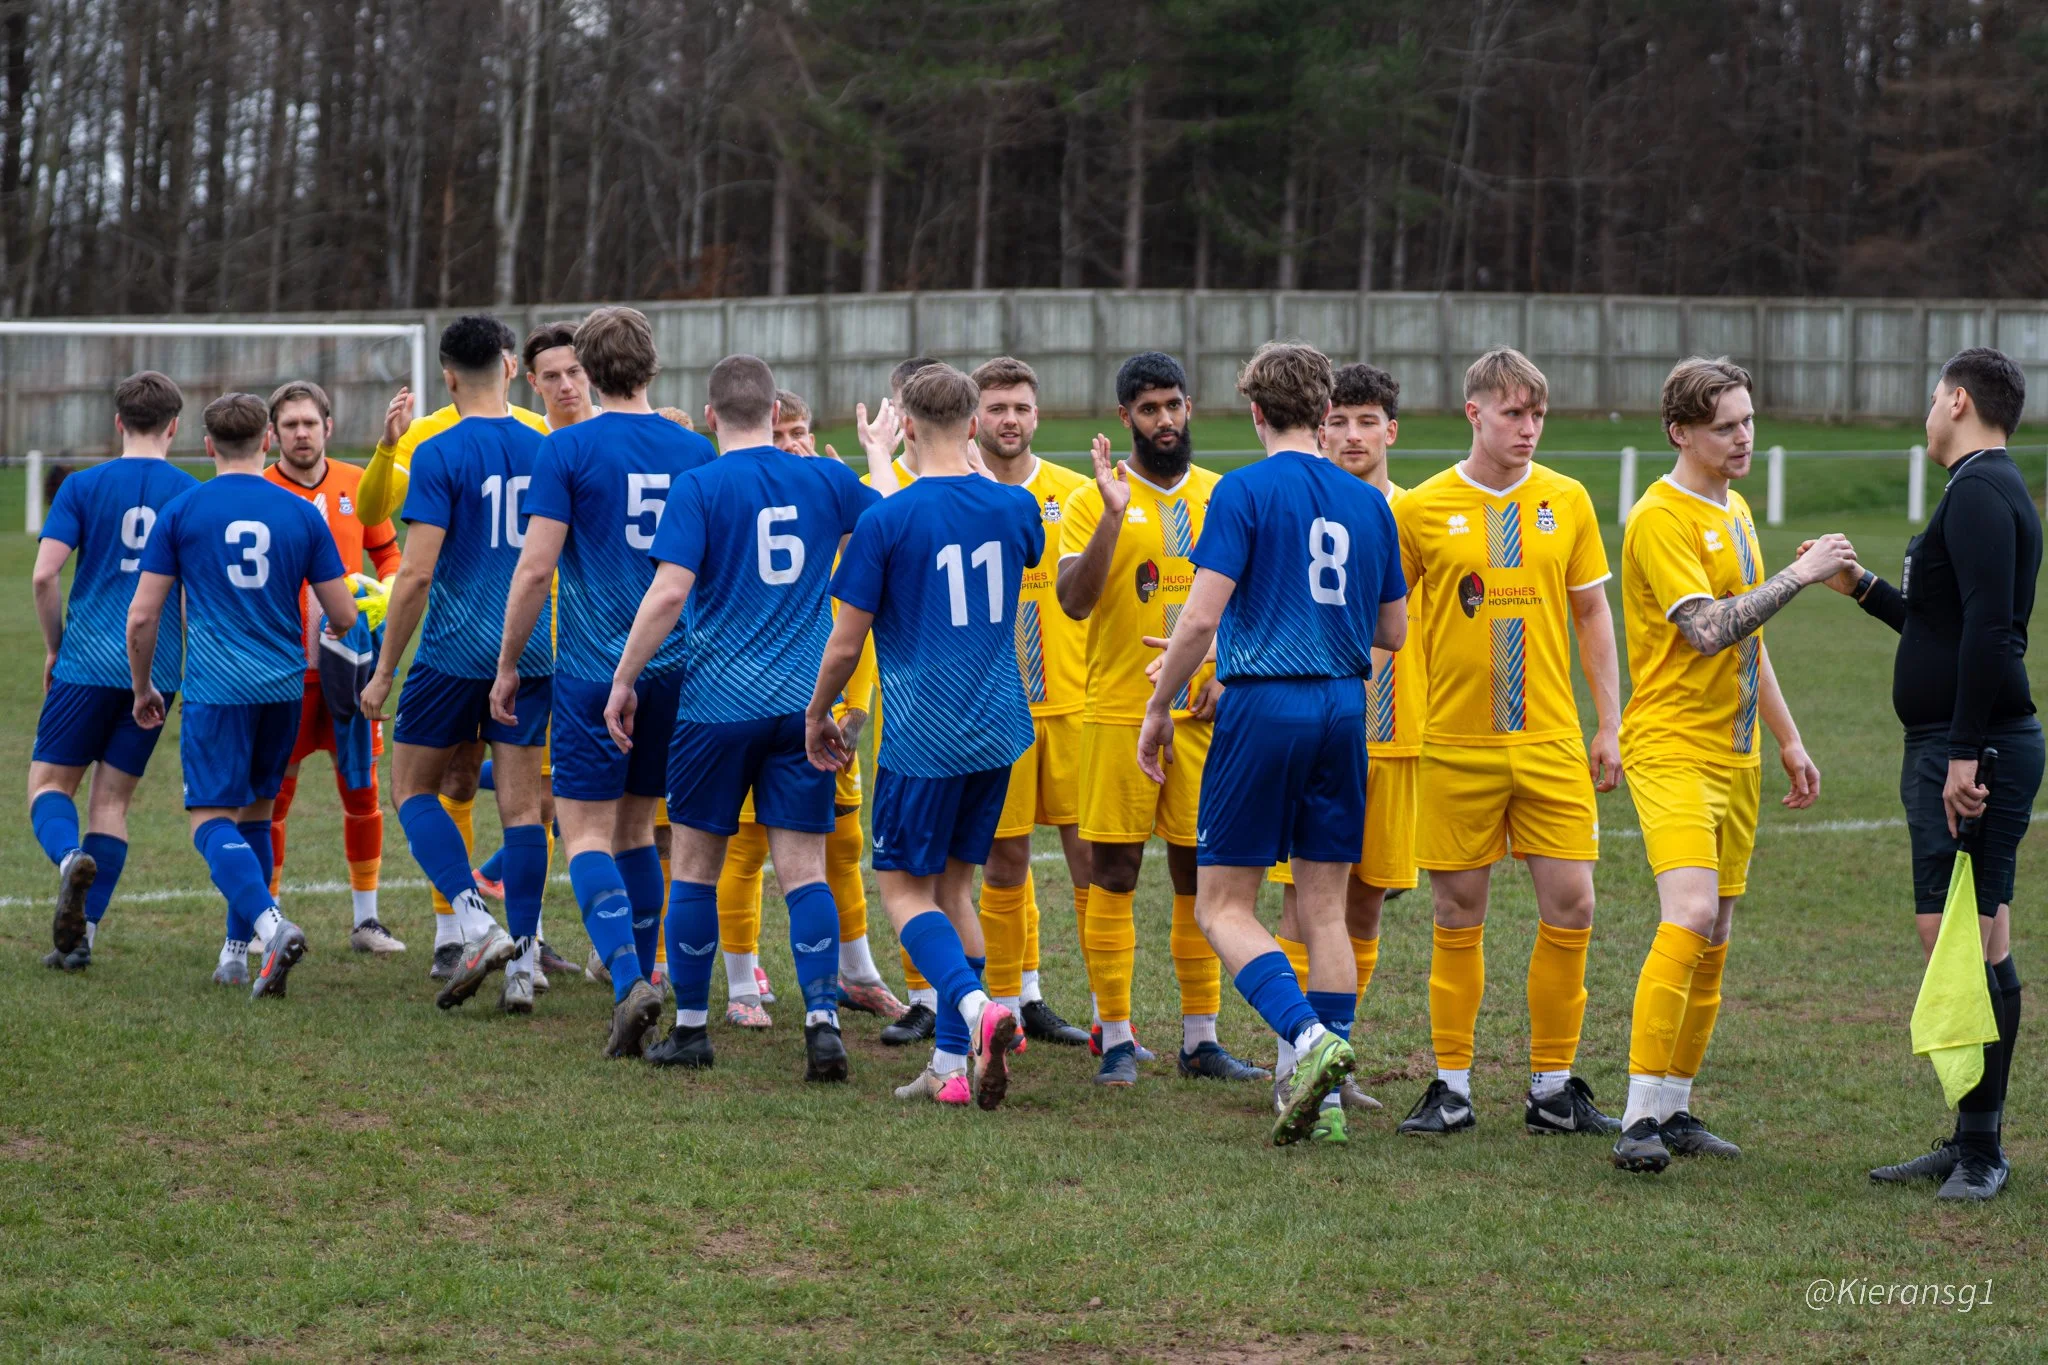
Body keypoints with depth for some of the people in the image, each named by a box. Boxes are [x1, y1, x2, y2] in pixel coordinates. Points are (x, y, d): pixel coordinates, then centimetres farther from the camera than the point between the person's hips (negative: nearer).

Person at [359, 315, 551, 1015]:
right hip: (529, 655, 4)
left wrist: (384, 671, -8)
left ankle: (477, 924, -8)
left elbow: (416, 573, -15)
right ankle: (523, 963, 5)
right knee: (522, 804, 7)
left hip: (455, 653, -4)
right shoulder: (546, 451, 5)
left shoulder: (439, 454, -11)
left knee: (413, 787, 10)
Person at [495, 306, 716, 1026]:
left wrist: (507, 664, -2)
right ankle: (643, 978, 22)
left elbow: (535, 568, -12)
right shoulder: (697, 452, 5)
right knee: (636, 827, 18)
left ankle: (628, 984, -21)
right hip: (676, 669, 4)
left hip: (593, 670, -4)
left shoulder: (568, 448, -8)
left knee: (588, 835, -3)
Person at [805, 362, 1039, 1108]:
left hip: (923, 738, -5)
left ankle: (975, 1005, -22)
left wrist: (817, 716, 10)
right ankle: (952, 1063, 13)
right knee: (954, 885, 15)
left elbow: (846, 641, -8)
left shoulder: (885, 522, -12)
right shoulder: (1015, 509, 2)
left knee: (904, 887, 4)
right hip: (999, 732, 5)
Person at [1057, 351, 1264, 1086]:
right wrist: (1112, 514, -23)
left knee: (1200, 875, 6)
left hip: (1202, 715, 3)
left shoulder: (1223, 497, 9)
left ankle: (1201, 1040, 12)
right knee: (1113, 876, -1)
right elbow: (1074, 600, -14)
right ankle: (1116, 1040, 5)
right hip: (1119, 714, -3)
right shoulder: (1093, 501, -2)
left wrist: (1227, 674, -1)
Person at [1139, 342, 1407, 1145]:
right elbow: (1393, 632, 14)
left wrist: (1157, 709, -2)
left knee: (1223, 905, 1)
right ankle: (1326, 1097, 6)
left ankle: (1309, 1038, -21)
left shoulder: (1246, 491, -7)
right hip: (1343, 710, 5)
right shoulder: (1368, 502, 9)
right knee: (1324, 909, 9)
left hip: (1263, 708, -5)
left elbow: (1202, 617, -13)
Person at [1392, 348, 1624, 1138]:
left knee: (1570, 906, -3)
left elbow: (1591, 616, 12)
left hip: (1551, 741, 2)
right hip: (1455, 743, -2)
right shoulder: (1424, 509, -1)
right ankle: (1451, 1086, 13)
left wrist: (1609, 725, 8)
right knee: (1458, 914, 3)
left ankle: (1552, 1088, 9)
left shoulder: (1566, 501, 5)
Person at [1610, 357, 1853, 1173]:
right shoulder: (1660, 518, -12)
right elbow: (1707, 631, -23)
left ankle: (1676, 1111, 15)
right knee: (1689, 916, -22)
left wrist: (1788, 740, 26)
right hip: (1672, 747, -9)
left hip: (1733, 754, 9)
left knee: (1713, 939, 8)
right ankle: (1641, 1121, -23)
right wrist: (1798, 576, -20)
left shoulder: (1734, 512, 17)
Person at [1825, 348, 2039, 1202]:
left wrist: (1965, 753, -25)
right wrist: (1862, 587, 32)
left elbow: (1988, 627, -23)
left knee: (1972, 943, -8)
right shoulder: (1985, 490, 20)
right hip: (1949, 750, 11)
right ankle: (1972, 1142, 16)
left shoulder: (1981, 493, -13)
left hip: (1976, 754, -11)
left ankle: (1983, 1152, -5)